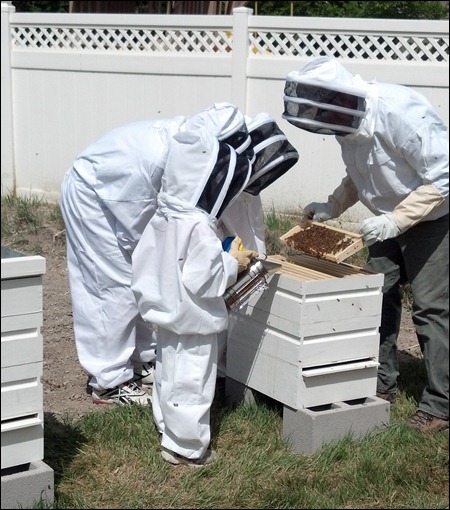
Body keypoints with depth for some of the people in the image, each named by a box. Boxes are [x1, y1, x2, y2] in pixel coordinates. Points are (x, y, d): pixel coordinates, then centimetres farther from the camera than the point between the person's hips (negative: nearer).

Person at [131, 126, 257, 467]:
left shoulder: (163, 218, -1)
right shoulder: (198, 227, -27)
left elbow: (142, 260, 7)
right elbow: (202, 280, -28)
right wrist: (232, 264, -12)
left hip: (169, 315, 9)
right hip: (194, 321, -9)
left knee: (169, 374, 20)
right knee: (191, 383, 3)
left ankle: (169, 430, 35)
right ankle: (186, 448, 13)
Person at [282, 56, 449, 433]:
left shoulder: (401, 112, -32)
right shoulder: (349, 123, -7)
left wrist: (395, 221, -32)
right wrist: (333, 206, -5)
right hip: (390, 218, 8)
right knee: (379, 298, 9)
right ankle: (381, 384, 23)